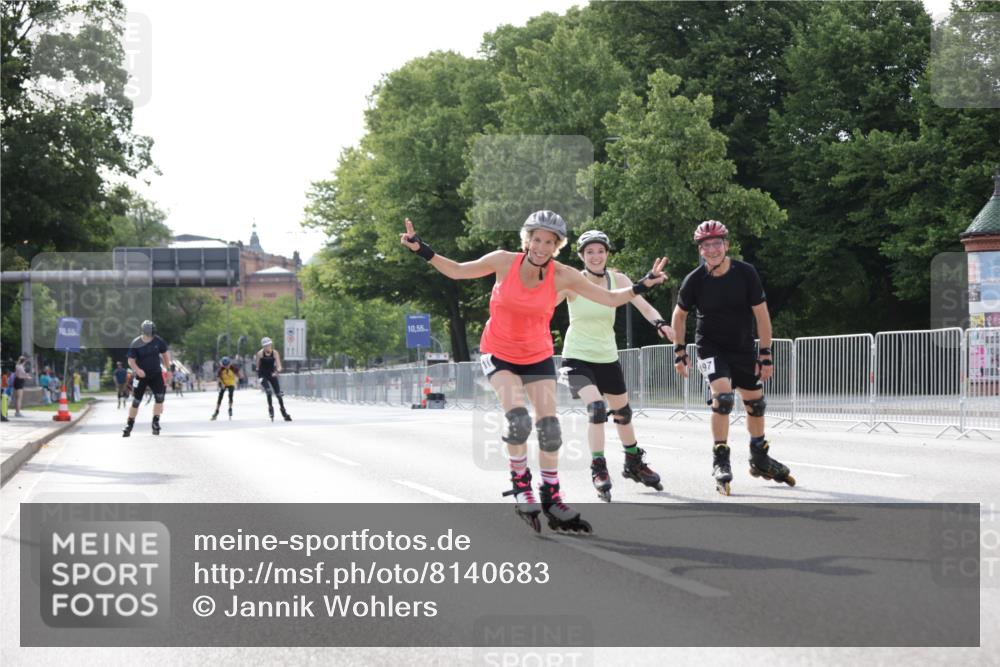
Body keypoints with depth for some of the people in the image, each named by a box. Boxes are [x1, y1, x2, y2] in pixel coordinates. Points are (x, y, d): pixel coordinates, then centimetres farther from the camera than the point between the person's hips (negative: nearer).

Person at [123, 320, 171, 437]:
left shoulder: (158, 341, -7)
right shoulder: (136, 344, -14)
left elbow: (165, 354, 8)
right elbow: (131, 360, -12)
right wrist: (137, 370, -29)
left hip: (156, 374, 2)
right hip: (141, 375, -2)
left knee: (160, 397, -14)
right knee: (136, 401, 3)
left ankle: (155, 423, -3)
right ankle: (129, 425, 16)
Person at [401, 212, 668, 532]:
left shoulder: (563, 276, -14)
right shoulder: (505, 262, -16)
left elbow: (610, 298, -8)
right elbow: (457, 271, -2)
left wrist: (641, 286, -22)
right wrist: (423, 251, -11)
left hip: (538, 356, 2)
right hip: (499, 355, -2)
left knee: (549, 426, -3)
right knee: (518, 418, -22)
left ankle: (551, 498, 13)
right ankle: (520, 482, 2)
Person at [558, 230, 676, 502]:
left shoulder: (617, 279, -6)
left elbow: (643, 305, -17)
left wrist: (660, 323, -37)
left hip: (607, 357, 4)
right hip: (577, 357, -4)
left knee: (623, 412, 17)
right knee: (596, 407, -25)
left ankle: (634, 464, 40)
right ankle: (598, 469, -11)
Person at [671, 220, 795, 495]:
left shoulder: (746, 273, -16)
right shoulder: (694, 281, -15)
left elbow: (761, 315, -10)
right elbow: (679, 315, 2)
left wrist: (765, 354, -11)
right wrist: (679, 351, 2)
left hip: (744, 347, 3)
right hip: (711, 346, -2)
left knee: (755, 402, 12)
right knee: (723, 396, -24)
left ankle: (759, 461, 32)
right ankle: (720, 461, -13)